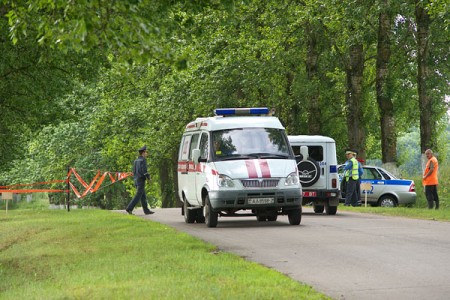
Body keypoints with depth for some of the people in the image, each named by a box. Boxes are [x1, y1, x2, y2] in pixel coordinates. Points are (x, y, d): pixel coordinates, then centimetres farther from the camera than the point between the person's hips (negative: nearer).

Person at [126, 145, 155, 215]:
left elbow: (134, 172, 16)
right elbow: (144, 170, -20)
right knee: (138, 196, -8)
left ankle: (146, 210, 11)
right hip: (141, 180, -9)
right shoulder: (143, 160, -11)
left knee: (143, 196, 10)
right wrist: (148, 178, -6)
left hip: (136, 180, 9)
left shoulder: (136, 160, 15)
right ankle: (129, 208, -14)